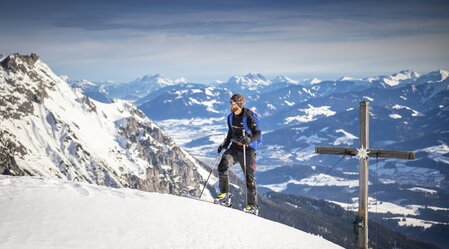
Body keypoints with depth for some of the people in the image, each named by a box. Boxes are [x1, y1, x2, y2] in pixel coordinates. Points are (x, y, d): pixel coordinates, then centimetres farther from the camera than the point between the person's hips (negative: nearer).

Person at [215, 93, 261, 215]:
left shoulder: (248, 118, -16)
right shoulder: (231, 117, 6)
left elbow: (258, 134, -21)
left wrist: (249, 139, -39)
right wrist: (224, 144, 16)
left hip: (248, 149, -6)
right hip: (234, 147, 6)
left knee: (249, 176, -3)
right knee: (223, 166, -20)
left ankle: (253, 206, 6)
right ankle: (225, 194, -14)